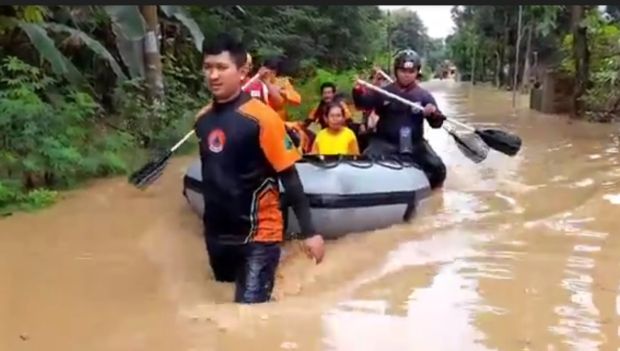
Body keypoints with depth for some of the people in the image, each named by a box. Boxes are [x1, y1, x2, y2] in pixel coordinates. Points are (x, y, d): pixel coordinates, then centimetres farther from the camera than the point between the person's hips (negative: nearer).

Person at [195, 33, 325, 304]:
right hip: (217, 235, 7)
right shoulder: (203, 119, 3)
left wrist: (309, 232, -14)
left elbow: (289, 177, -14)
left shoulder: (261, 118, -16)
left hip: (258, 236, -6)